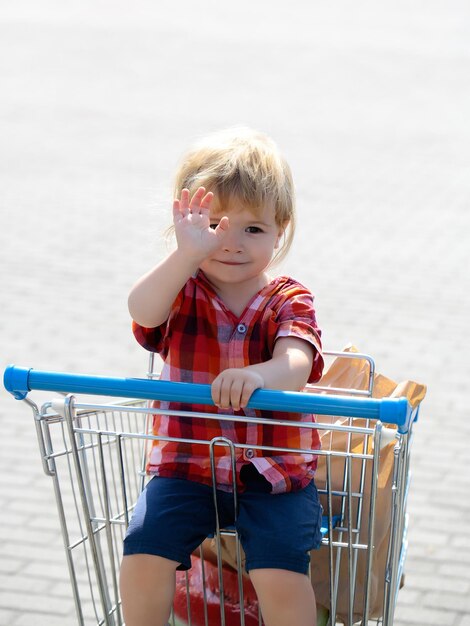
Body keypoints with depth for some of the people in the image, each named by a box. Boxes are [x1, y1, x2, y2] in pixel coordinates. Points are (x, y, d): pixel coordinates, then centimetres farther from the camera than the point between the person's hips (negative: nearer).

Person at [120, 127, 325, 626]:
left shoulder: (289, 301, -3)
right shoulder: (183, 291, -1)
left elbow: (295, 365, -23)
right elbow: (141, 311, -25)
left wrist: (260, 376, -47)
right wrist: (188, 255, -40)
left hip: (273, 470, -2)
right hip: (186, 463, 2)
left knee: (281, 576, -20)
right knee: (142, 556, -16)